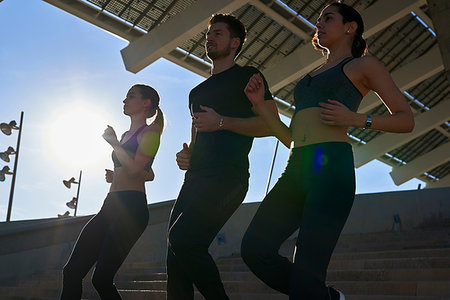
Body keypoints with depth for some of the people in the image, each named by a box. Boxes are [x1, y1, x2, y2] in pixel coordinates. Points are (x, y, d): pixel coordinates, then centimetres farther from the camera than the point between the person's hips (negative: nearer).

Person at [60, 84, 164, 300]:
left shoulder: (150, 132, -1)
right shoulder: (126, 135, 26)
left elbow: (135, 168, -14)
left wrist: (114, 143, -7)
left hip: (131, 205, -9)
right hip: (110, 205, 9)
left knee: (102, 279, -13)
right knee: (71, 272, 1)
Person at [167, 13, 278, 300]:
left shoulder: (246, 76, 8)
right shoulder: (198, 91, 29)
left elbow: (270, 124, -4)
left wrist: (222, 122, -11)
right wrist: (185, 155, 11)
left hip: (227, 176, -7)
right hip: (195, 178, 8)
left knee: (182, 238, -25)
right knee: (176, 256, -2)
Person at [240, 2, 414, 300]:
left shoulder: (363, 65, 13)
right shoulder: (311, 78, 31)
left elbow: (406, 119, 7)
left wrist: (356, 119, -8)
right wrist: (260, 104, 15)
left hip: (331, 165, -7)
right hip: (297, 169, 7)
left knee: (307, 270, -14)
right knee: (255, 248, -8)